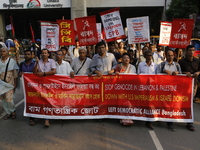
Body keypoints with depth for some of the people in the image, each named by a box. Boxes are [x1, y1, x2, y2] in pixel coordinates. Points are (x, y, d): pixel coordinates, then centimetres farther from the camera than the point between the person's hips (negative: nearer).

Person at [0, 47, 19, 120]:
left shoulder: (12, 61, -3)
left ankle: (13, 111, 19)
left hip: (9, 82, -4)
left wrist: (15, 83, -7)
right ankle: (8, 112, 25)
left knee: (9, 99, -8)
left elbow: (15, 73, -3)